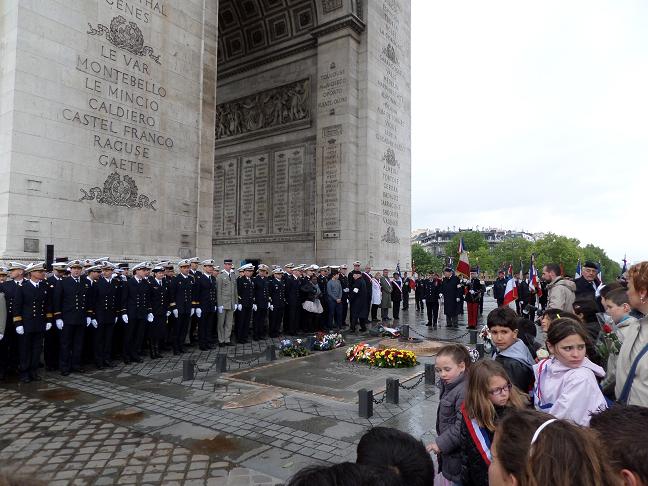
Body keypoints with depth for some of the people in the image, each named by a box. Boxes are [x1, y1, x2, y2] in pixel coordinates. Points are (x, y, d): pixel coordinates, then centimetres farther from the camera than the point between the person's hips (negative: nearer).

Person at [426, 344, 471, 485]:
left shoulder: (464, 391, -27)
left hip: (459, 455, -9)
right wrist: (441, 441, 15)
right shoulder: (448, 385, 4)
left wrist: (441, 443, -21)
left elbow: (462, 426, -29)